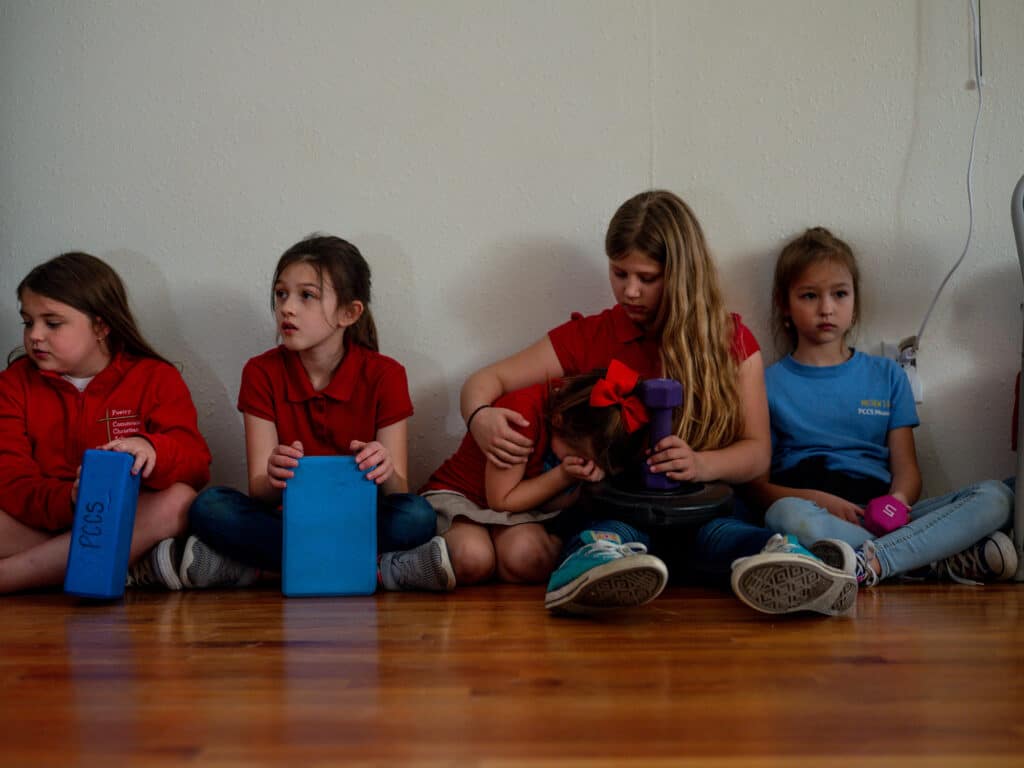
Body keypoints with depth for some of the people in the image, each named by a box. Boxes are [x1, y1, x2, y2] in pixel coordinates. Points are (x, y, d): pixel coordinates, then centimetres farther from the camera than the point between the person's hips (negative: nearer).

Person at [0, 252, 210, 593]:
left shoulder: (156, 378, 3)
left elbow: (196, 464, -9)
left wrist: (151, 450, -33)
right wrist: (69, 501, -28)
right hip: (42, 523, 0)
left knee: (179, 500, -32)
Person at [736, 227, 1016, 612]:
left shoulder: (886, 375, 19)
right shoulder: (769, 385, 10)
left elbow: (907, 468, 11)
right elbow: (758, 484, 2)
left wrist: (897, 500, -14)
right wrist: (817, 499, -18)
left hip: (881, 518, 4)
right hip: (812, 512, -3)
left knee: (996, 497, -18)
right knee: (787, 514, -39)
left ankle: (864, 564, -36)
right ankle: (942, 562, -29)